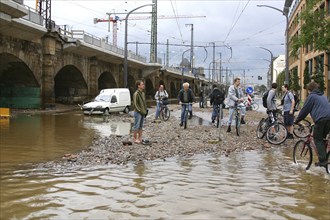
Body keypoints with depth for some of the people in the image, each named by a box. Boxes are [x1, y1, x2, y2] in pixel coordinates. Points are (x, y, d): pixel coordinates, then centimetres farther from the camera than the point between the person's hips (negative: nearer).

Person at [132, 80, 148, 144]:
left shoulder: (143, 93, 13)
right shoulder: (136, 94, -13)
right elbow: (135, 104, -16)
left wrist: (145, 111, 11)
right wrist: (140, 111, -17)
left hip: (143, 113, 8)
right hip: (138, 112, -8)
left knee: (141, 126, 13)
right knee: (136, 126, -3)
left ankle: (140, 138, 19)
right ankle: (135, 139, 4)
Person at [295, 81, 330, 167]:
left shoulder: (311, 96, 4)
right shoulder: (323, 96, 26)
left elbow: (304, 110, 4)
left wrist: (297, 120, 14)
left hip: (320, 120, -7)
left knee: (318, 139, 2)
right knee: (322, 138, 19)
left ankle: (322, 160, -5)